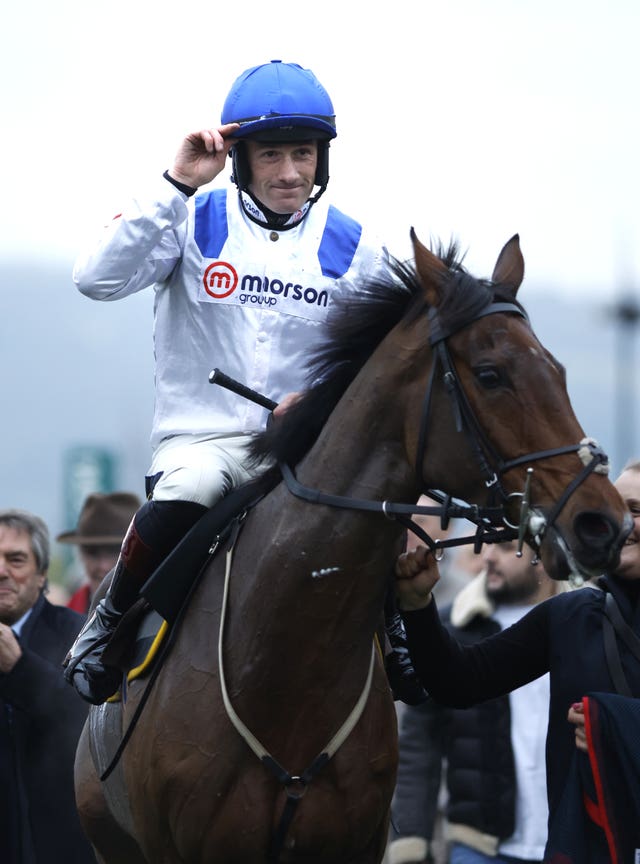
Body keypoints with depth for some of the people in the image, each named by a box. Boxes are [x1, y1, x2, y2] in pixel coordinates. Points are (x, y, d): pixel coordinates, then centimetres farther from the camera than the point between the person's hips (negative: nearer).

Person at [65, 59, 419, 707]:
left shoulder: (354, 249, 5)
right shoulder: (195, 223, 0)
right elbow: (97, 278, -16)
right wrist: (176, 185, -19)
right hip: (202, 437, -3)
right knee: (183, 497, -37)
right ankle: (110, 624, -11)